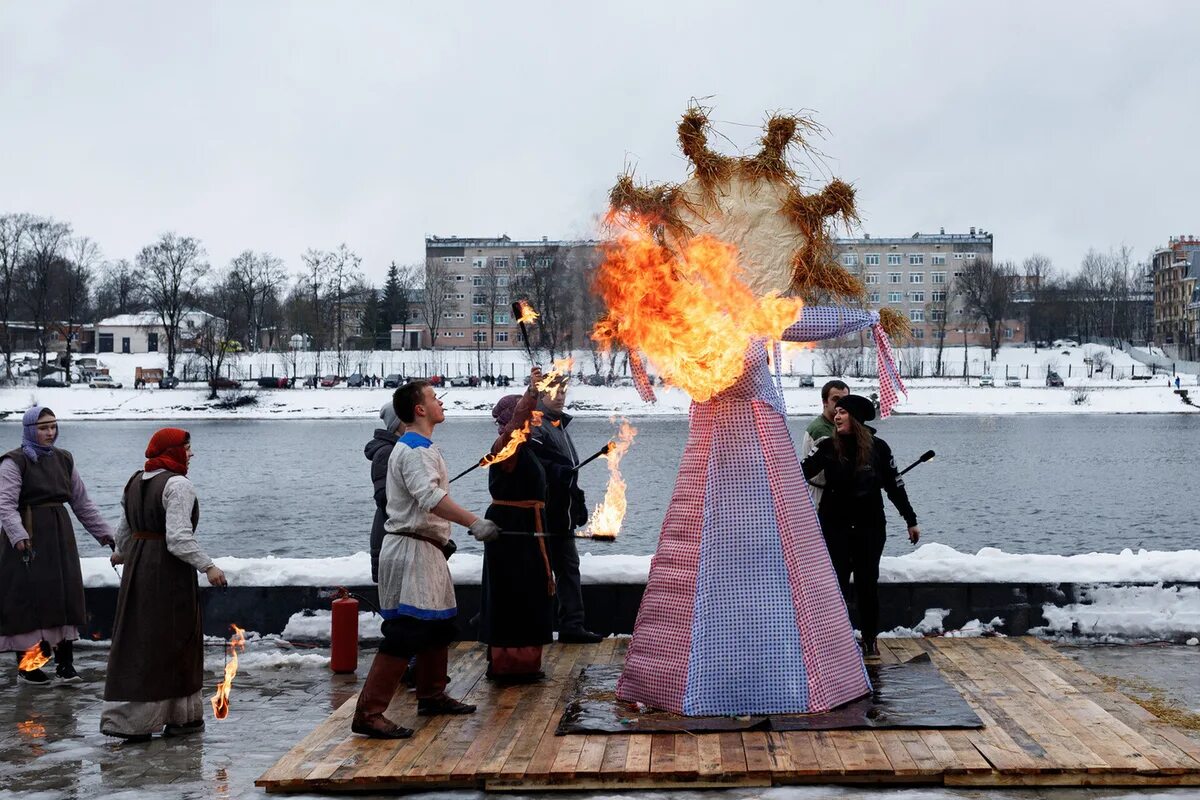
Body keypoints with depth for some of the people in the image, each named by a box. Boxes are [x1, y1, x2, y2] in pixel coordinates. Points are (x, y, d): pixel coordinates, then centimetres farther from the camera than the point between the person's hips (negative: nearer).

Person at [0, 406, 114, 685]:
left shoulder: (63, 460, 13)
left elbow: (82, 502, 17)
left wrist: (104, 533, 14)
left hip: (60, 536, 6)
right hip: (29, 539, -6)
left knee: (66, 595, 2)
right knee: (28, 597, -3)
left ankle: (65, 663, 6)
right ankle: (25, 665, 6)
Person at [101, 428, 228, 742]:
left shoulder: (136, 481, 11)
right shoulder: (177, 485, -16)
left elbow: (124, 529, 22)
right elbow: (178, 538, -24)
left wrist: (122, 553, 41)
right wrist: (208, 566, -23)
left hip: (137, 565, 8)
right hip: (168, 572, -8)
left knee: (135, 639, 11)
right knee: (171, 642, 2)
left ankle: (126, 718, 14)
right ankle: (180, 718, 11)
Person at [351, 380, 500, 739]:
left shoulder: (420, 448, 17)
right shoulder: (415, 451, -17)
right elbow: (431, 498, -32)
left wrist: (442, 536, 31)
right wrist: (475, 523, -38)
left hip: (425, 549, 11)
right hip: (410, 551, -11)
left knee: (437, 625, 19)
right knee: (404, 634, -14)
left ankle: (432, 696, 32)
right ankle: (369, 713, -15)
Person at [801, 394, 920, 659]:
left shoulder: (878, 448, -2)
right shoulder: (827, 446, -5)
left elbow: (895, 485, 5)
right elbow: (803, 472, -15)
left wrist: (911, 521, 10)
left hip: (870, 525, 1)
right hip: (835, 525, -1)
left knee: (868, 583, 6)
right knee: (837, 583, -1)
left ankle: (869, 640, 19)